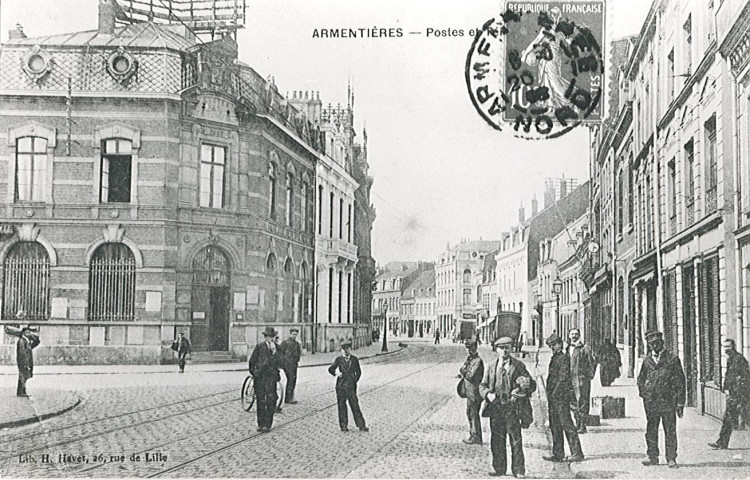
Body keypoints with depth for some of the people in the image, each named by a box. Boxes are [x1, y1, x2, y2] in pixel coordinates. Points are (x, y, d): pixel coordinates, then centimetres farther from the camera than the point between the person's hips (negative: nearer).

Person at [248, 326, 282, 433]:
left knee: (270, 401, -6)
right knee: (260, 401, 5)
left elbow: (279, 363, -9)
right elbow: (252, 362, 12)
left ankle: (267, 425, -2)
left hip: (271, 377, -1)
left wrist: (274, 351, -18)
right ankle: (261, 424, 12)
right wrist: (254, 373, 12)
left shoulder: (277, 348, 3)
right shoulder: (259, 347, 4)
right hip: (259, 377, 1)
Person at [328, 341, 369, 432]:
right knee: (341, 406, 2)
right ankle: (343, 425, 11)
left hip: (351, 386, 0)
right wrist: (336, 374, -2)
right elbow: (330, 369, 10)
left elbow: (358, 372, 16)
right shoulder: (339, 359, 3)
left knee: (355, 406, -1)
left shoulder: (355, 359, 6)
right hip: (341, 386, 0)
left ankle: (361, 425, 2)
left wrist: (355, 380, 9)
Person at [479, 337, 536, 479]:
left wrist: (523, 389, -18)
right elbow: (482, 386, 11)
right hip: (495, 407, 3)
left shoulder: (519, 366, 4)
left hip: (512, 407, -2)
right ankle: (499, 468, 18)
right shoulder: (491, 366, 10)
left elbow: (532, 385, 4)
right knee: (496, 439, 7)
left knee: (516, 440, -3)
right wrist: (488, 394, -10)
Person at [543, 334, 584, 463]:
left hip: (561, 396, -9)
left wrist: (555, 392, -17)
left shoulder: (564, 358, -9)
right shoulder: (554, 359, 18)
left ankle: (577, 453, -6)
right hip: (552, 398, 9)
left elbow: (563, 376, -16)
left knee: (566, 424, -9)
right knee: (555, 426, 10)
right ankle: (558, 454, 14)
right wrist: (549, 395, 16)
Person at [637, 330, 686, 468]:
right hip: (651, 402, 3)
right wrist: (643, 393, 10)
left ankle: (671, 459, 6)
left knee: (670, 431, -1)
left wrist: (680, 403, -3)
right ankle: (653, 457, 17)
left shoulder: (672, 359, 1)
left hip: (668, 401, -3)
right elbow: (640, 379, 24)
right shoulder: (647, 361, 10)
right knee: (651, 430, 8)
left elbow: (680, 381, 1)